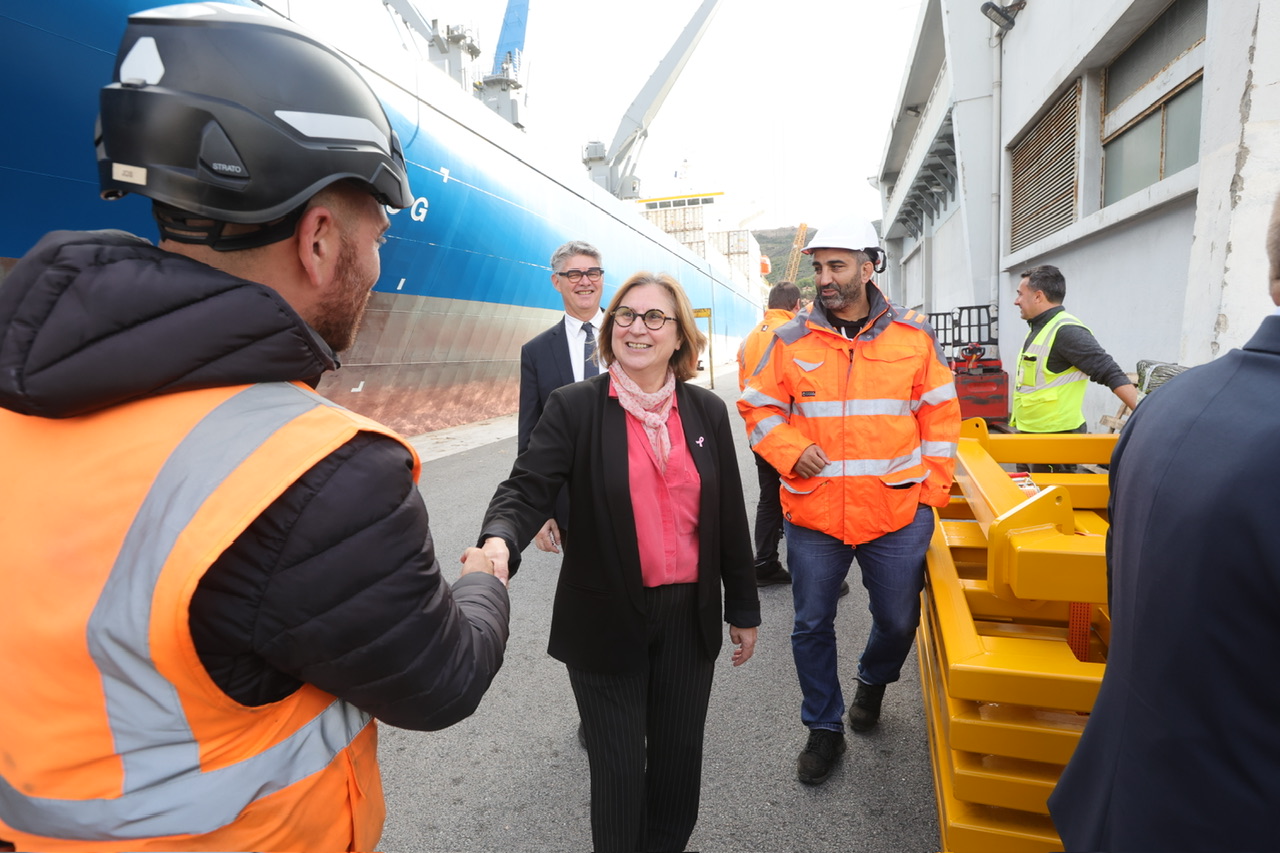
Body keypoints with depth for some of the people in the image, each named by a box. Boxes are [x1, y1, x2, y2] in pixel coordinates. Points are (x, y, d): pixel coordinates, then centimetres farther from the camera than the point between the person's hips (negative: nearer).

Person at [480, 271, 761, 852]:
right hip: (606, 622, -3)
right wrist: (499, 542, -38)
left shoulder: (708, 411, 1)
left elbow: (729, 518, 5)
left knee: (679, 754, 19)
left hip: (689, 617, 3)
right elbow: (527, 489, -16)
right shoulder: (575, 407, -8)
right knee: (618, 765, 11)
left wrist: (744, 609, 10)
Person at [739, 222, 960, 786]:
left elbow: (940, 416, 6)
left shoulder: (914, 336, 1)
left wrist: (931, 491, 2)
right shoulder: (791, 341, 0)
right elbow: (758, 409, 6)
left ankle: (872, 682, 49)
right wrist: (792, 452, -12)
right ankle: (824, 729, 32)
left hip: (898, 513, 0)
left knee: (898, 622, 14)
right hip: (813, 512, 0)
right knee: (811, 626, 10)